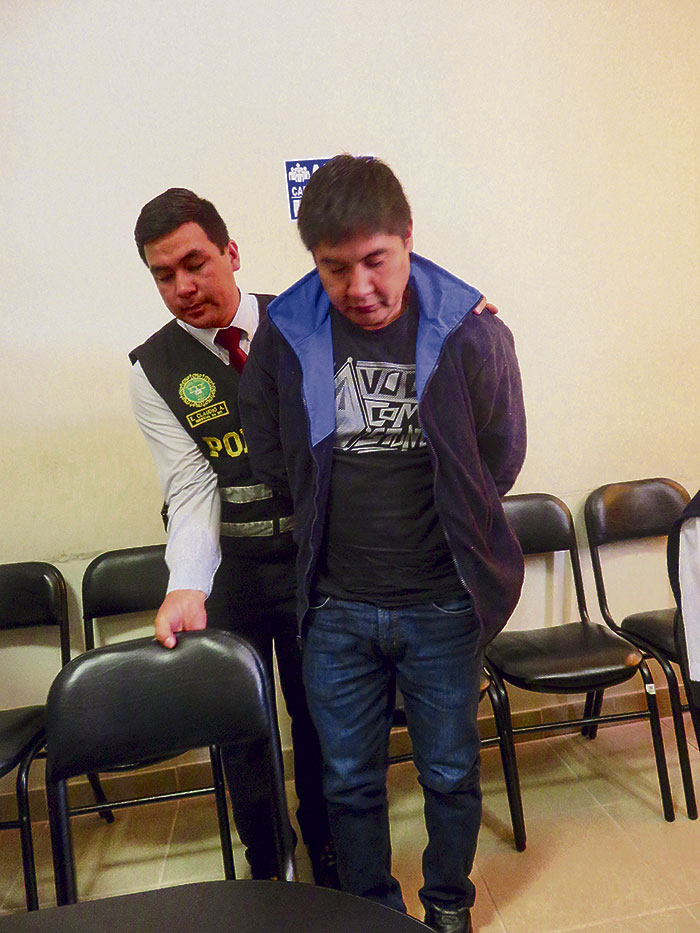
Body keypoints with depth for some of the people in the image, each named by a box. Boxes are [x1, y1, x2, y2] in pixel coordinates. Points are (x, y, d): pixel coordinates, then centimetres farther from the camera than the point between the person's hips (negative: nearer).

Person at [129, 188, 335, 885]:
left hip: (316, 555, 1)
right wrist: (185, 589, -27)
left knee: (319, 712, 15)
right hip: (225, 567, 0)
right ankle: (264, 861, 44)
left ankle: (326, 851, 44)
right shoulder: (153, 369, -5)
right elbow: (192, 488, -13)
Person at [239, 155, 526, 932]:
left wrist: (439, 531, 8)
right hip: (335, 608, 1)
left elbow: (499, 460, 2)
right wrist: (338, 521, 8)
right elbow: (271, 460, 4)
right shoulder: (285, 331, -8)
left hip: (443, 605, 0)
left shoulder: (469, 329, -10)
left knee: (451, 773, 18)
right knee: (349, 780, 17)